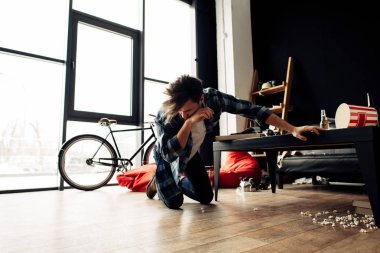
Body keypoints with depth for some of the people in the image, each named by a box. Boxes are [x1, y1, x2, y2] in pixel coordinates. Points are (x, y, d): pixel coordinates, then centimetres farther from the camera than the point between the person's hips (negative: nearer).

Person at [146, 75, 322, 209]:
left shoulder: (213, 98, -31)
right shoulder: (164, 116, -38)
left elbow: (252, 110, -28)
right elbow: (169, 154, -43)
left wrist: (293, 129, -31)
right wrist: (189, 122, -54)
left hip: (191, 154, 4)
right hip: (167, 156, -3)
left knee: (206, 198, 3)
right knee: (174, 202, -11)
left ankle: (177, 182, 32)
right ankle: (158, 182, 23)